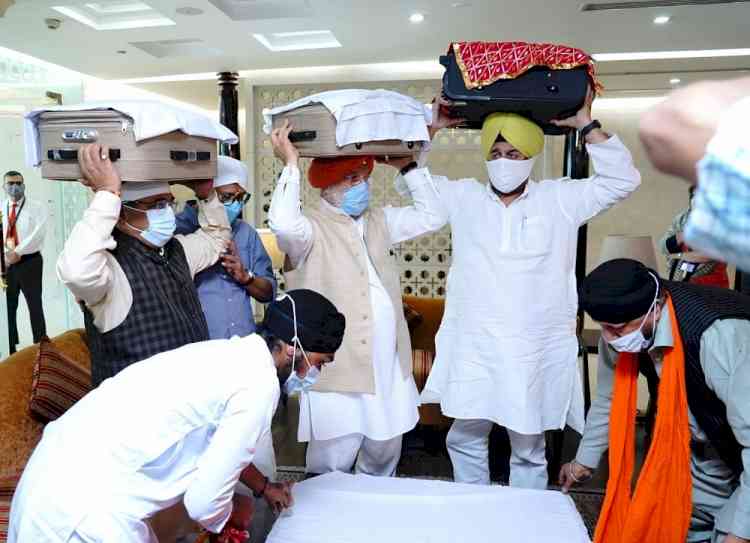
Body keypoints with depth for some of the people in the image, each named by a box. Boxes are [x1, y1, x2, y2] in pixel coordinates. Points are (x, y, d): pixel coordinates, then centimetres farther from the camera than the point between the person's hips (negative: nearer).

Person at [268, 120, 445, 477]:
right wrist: (291, 163, -20)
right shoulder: (311, 226, -9)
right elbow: (283, 223, -31)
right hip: (337, 369, -6)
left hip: (388, 368, 7)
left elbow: (430, 216, 14)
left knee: (384, 457, 21)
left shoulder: (378, 221, 13)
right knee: (331, 469, 4)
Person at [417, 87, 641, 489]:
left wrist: (585, 125, -2)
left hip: (536, 352, -1)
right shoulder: (464, 197, 7)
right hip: (473, 348, 2)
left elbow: (622, 179, 0)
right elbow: (413, 178, 13)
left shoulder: (560, 199, 4)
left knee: (529, 451, 12)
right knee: (465, 440, 12)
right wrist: (428, 129, 5)